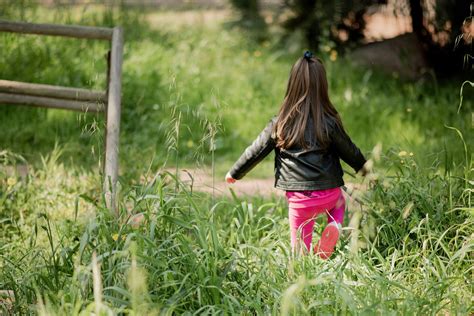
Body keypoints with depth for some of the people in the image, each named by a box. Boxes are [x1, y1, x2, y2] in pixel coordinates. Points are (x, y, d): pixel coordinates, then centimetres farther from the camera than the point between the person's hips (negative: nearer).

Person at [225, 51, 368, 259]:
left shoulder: (281, 123, -4)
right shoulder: (329, 121, -7)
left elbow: (256, 150, 5)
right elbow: (347, 149, 9)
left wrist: (235, 173, 21)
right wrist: (362, 166, 29)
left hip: (299, 200, 0)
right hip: (328, 194, 0)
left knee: (301, 250, 11)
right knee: (339, 202, 34)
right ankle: (334, 226, 6)